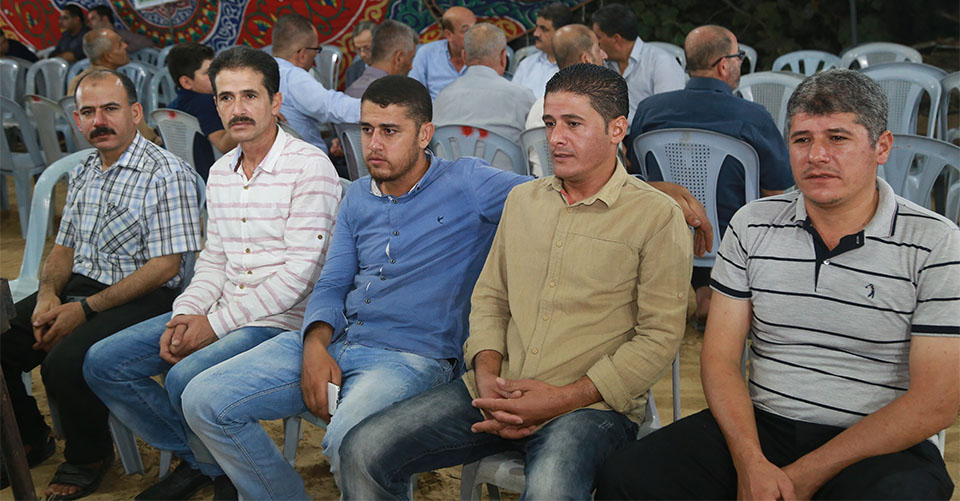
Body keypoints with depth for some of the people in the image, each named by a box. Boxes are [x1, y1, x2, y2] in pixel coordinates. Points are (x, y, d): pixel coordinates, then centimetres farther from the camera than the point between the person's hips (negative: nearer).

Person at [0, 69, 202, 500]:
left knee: (65, 363, -29)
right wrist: (48, 295, -4)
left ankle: (89, 457, 1)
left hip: (142, 300, -8)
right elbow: (64, 247, 19)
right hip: (77, 288, 8)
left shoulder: (167, 174, -13)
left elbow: (165, 265, -17)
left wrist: (85, 309, -18)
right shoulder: (83, 174, 13)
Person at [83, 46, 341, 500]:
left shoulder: (309, 166, -13)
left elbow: (299, 271, -18)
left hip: (281, 320, -8)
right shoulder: (220, 172, 13)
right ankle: (197, 460, 15)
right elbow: (213, 259, 17)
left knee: (186, 378, -31)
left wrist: (216, 324, -17)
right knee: (103, 363, -1)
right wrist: (187, 313, -3)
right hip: (220, 313, 8)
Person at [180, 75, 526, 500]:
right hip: (335, 341, 7)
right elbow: (331, 284, 14)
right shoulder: (358, 197, 17)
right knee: (204, 401, -6)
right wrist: (315, 345, -2)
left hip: (411, 356, -6)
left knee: (348, 443, -38)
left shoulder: (466, 183, -1)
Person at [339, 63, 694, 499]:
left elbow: (660, 337, -7)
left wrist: (563, 398, -14)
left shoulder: (657, 216, -3)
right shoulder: (522, 200, 16)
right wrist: (487, 374, -2)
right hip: (497, 393, 5)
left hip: (592, 403, -5)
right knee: (363, 450, -10)